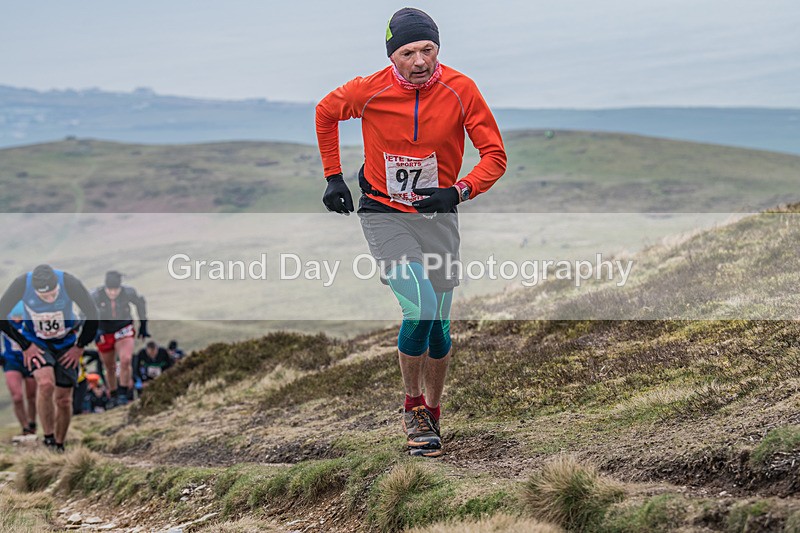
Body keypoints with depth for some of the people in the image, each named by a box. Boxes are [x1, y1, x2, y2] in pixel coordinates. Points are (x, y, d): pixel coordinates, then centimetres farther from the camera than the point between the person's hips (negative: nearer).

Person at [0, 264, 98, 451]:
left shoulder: (70, 283, -28)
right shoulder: (21, 284, -28)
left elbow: (92, 315, -12)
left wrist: (80, 346, -7)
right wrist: (25, 345, -12)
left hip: (65, 344, 1)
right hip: (36, 343, -1)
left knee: (63, 399, 1)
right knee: (46, 384, -27)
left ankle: (59, 447, 20)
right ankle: (48, 439, -13)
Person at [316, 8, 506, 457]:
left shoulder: (460, 91, -14)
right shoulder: (369, 91, -14)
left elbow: (495, 157, -9)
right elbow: (326, 112, 8)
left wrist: (458, 192, -26)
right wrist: (334, 177, 8)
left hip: (438, 215, 2)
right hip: (383, 215, -2)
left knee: (439, 324, 5)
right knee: (421, 310, -19)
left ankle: (432, 413, 26)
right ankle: (413, 407, 0)